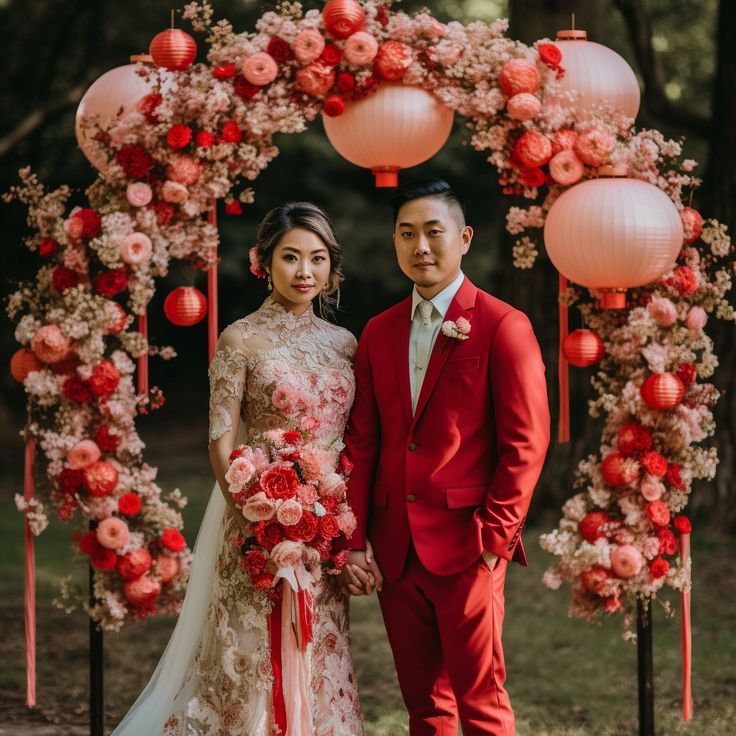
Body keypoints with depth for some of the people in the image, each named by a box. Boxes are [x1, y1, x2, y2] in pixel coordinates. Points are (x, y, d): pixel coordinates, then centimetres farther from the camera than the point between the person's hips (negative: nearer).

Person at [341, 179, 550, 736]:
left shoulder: (502, 327, -5)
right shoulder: (379, 333, 12)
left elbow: (526, 442, -8)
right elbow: (363, 442, 10)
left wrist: (493, 539, -12)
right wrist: (355, 541, 3)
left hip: (466, 547, -5)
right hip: (395, 549, 5)